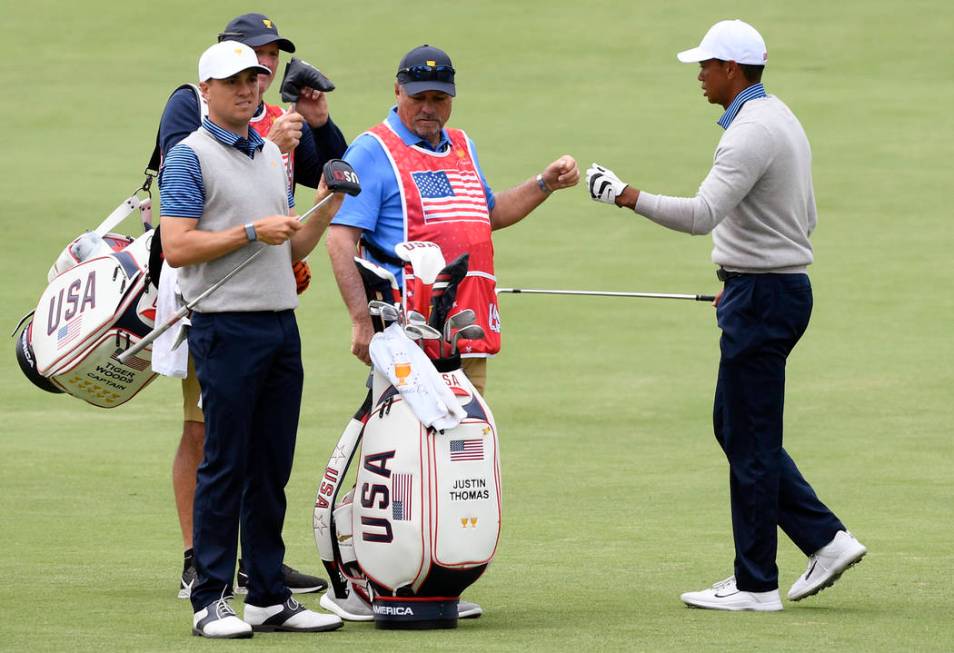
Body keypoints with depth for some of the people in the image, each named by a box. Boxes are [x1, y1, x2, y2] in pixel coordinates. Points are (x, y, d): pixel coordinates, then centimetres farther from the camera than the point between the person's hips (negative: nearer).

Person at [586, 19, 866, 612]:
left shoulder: (752, 132, -18)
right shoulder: (782, 120, 15)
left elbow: (701, 214, -30)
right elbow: (806, 218, 21)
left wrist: (628, 196, -26)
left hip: (762, 297, -11)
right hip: (782, 287, 11)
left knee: (750, 441, -4)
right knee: (734, 426, 15)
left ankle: (756, 585, 2)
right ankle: (825, 539, 12)